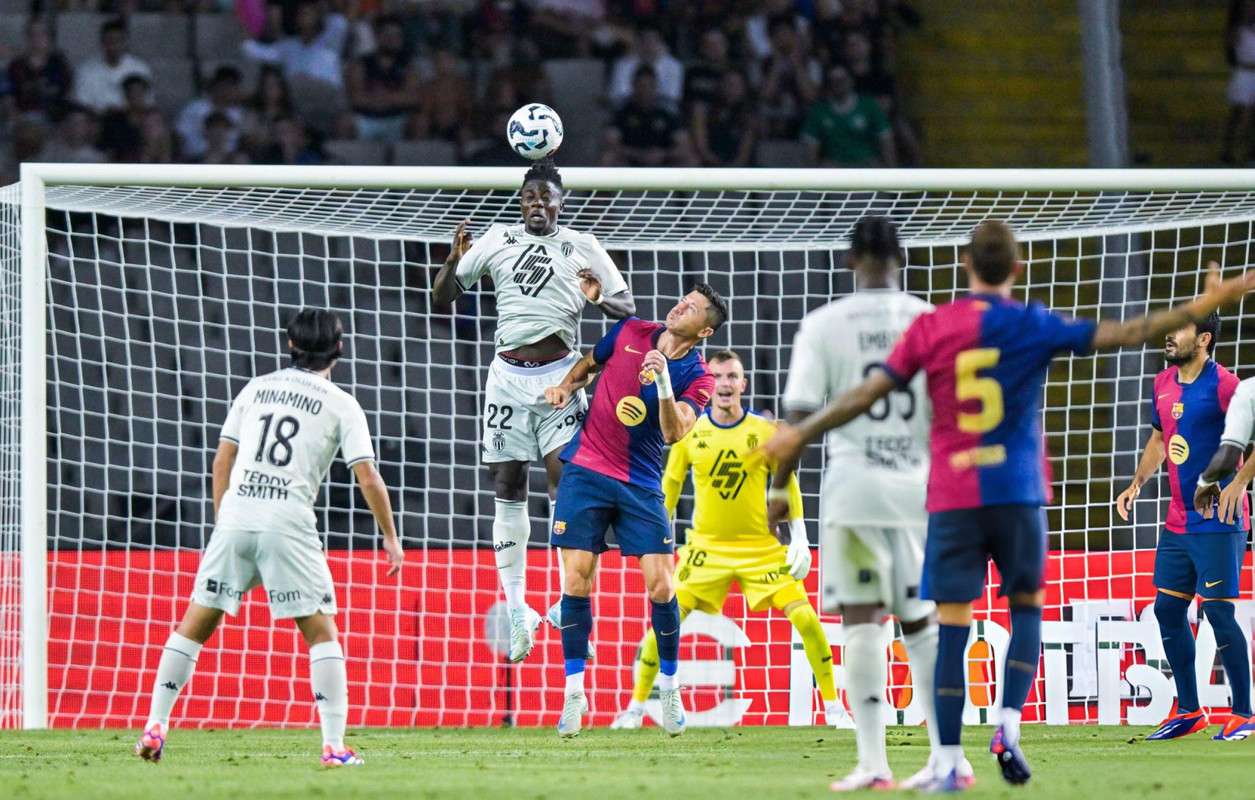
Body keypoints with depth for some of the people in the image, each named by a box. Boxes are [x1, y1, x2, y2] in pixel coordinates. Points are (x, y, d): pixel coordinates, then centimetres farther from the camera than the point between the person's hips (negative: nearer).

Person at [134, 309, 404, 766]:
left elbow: (222, 462, 16)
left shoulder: (255, 389, 16)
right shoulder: (341, 406, 6)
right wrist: (391, 538, 11)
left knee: (195, 623, 12)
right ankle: (334, 746, -6)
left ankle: (155, 727, 7)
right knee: (321, 630, 2)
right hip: (288, 524, -3)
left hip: (235, 518, 3)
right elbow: (369, 479, 1)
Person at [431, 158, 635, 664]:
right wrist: (456, 260, -5)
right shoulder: (498, 241, 12)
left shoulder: (583, 247, 8)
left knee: (565, 479, -13)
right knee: (508, 488, 1)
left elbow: (628, 309, 8)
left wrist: (601, 299, -13)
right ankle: (516, 608, 5)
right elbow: (442, 297, 14)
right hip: (508, 373, 2)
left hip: (559, 374, -2)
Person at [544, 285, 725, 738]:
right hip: (586, 470, 1)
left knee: (661, 586, -8)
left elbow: (675, 434, -20)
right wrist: (567, 385, 5)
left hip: (641, 485, -1)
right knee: (576, 581, -6)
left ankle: (669, 687, 12)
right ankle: (574, 693, 1)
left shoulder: (696, 377, -4)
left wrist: (662, 381, -31)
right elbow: (590, 362, 22)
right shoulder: (631, 332, 3)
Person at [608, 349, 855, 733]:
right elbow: (669, 485, 8)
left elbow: (788, 486, 5)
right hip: (706, 546, 1)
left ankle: (833, 707, 2)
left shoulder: (765, 431, -4)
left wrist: (800, 540, -1)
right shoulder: (690, 432, -2)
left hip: (762, 549, 0)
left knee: (806, 620, -11)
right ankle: (636, 707, 7)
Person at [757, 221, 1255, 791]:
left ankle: (948, 761, -3)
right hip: (1019, 493, -1)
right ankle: (1009, 726, -3)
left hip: (951, 498, 1)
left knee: (952, 626, 1)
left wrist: (800, 434, 7)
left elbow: (870, 392, -1)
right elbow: (1124, 334, -4)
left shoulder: (931, 327, 1)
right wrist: (1208, 304, 2)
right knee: (1026, 609, 16)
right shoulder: (1033, 326, -2)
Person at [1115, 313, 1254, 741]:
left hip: (1219, 522, -8)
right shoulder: (1164, 384, 10)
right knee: (1167, 609, 8)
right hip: (1179, 522, 8)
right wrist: (1137, 483, 13)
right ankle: (1188, 711, 19)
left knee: (1218, 610, -9)